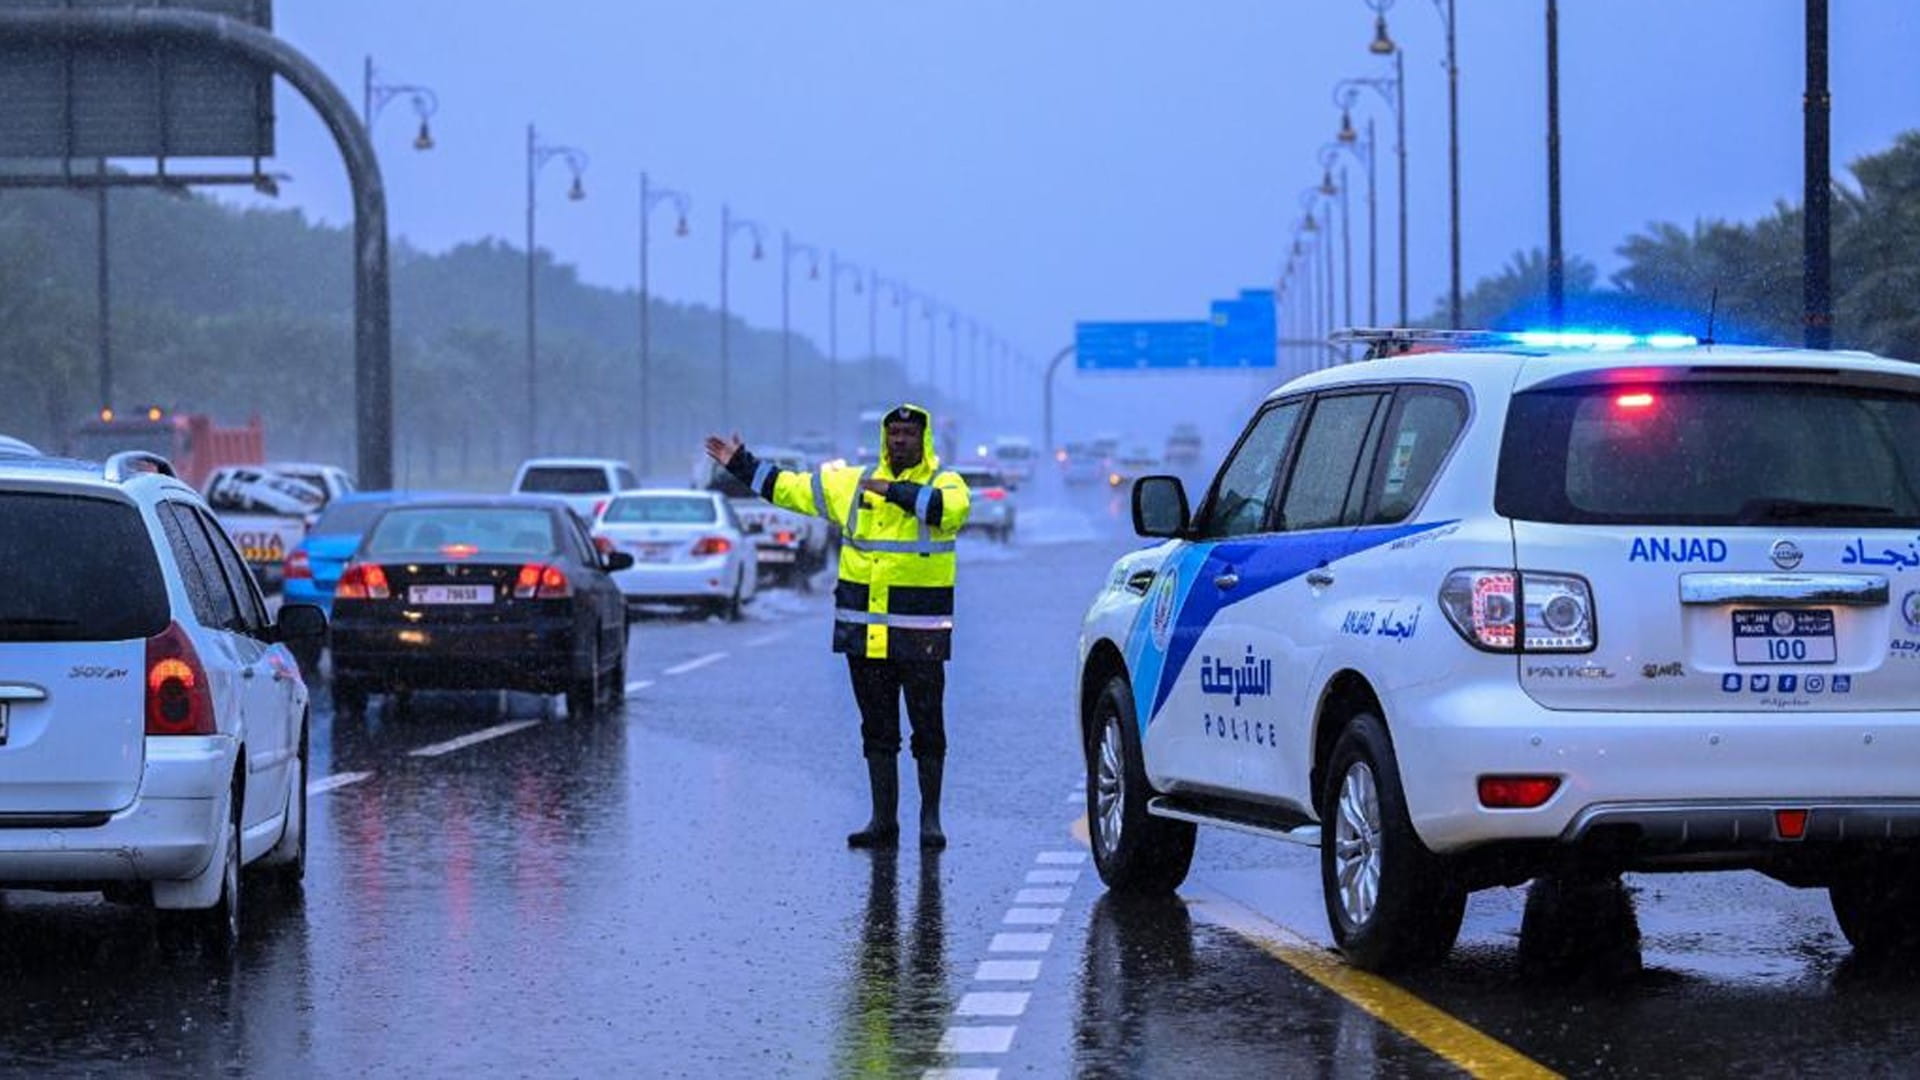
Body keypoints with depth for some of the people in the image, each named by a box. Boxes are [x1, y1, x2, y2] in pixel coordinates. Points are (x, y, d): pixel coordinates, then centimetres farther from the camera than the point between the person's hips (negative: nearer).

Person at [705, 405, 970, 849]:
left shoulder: (945, 483, -1)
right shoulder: (852, 483, 13)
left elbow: (951, 510, -24)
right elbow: (792, 488, 19)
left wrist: (895, 491, -22)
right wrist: (741, 465, 19)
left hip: (920, 633, -4)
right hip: (863, 631, 4)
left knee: (927, 726, 1)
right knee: (877, 726, 9)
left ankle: (930, 818, 10)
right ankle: (883, 820, 15)